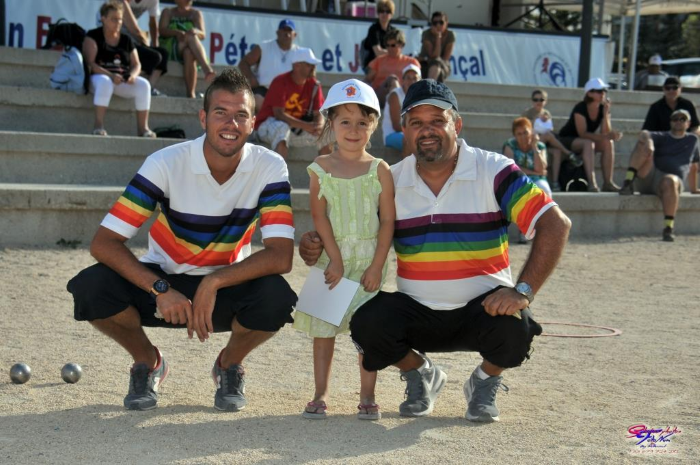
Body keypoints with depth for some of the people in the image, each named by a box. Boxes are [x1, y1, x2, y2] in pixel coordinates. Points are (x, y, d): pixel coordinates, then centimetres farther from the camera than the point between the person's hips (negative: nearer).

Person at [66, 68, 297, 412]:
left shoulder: (269, 167, -16)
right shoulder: (167, 164, -20)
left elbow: (281, 255, -23)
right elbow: (103, 242, -24)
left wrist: (213, 283, -34)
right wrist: (161, 290, -36)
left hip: (227, 289, 0)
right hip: (163, 283, 0)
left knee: (276, 297, -33)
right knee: (91, 286, -29)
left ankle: (230, 364, 3)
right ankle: (148, 363, 4)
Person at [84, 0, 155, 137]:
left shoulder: (126, 40, 15)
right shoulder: (93, 36, 0)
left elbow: (136, 64, 13)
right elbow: (90, 64, -12)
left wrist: (133, 75, -13)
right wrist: (110, 75, -26)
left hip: (123, 80, 5)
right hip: (99, 76, -5)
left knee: (143, 84, -23)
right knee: (105, 82, -40)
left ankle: (143, 128, -23)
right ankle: (98, 125, -38)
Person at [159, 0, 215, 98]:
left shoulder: (196, 13, 19)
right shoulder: (168, 12, 18)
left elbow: (203, 35, 3)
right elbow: (162, 30, 0)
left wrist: (196, 31, -22)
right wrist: (177, 32, -22)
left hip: (190, 49, 1)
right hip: (169, 49, -1)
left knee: (189, 53, -37)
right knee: (191, 37, -32)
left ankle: (191, 94, -50)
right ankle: (207, 69, -52)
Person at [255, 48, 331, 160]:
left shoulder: (314, 85, -2)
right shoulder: (280, 82, -19)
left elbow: (318, 114, -2)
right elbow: (279, 114, -26)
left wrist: (319, 126, -27)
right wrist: (305, 126, -34)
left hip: (296, 128, 6)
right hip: (268, 125, -6)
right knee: (282, 127, -38)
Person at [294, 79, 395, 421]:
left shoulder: (379, 170, -1)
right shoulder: (321, 168, 0)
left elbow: (388, 220, -3)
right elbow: (319, 216, -4)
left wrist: (377, 265, -9)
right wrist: (335, 258, -11)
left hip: (368, 260, 0)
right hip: (330, 259, 1)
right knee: (323, 328, 4)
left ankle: (367, 397, 11)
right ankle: (321, 395, 13)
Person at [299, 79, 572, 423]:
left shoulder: (493, 171, -10)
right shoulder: (391, 182, 1)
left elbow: (555, 224, -16)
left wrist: (523, 292, -27)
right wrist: (315, 247, -15)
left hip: (482, 307, -2)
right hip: (417, 313, 2)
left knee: (513, 327, -33)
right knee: (367, 324, -26)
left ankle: (485, 382, 5)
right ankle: (420, 375, 9)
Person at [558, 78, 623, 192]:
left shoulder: (603, 109, -4)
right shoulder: (580, 108, -22)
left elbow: (605, 133, -12)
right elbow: (582, 134, -29)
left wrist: (606, 113, -24)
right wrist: (606, 136, -38)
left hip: (586, 142, 6)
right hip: (566, 140, -6)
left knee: (609, 143, -19)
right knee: (588, 143, -36)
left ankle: (607, 183, -22)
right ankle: (592, 183, -47)